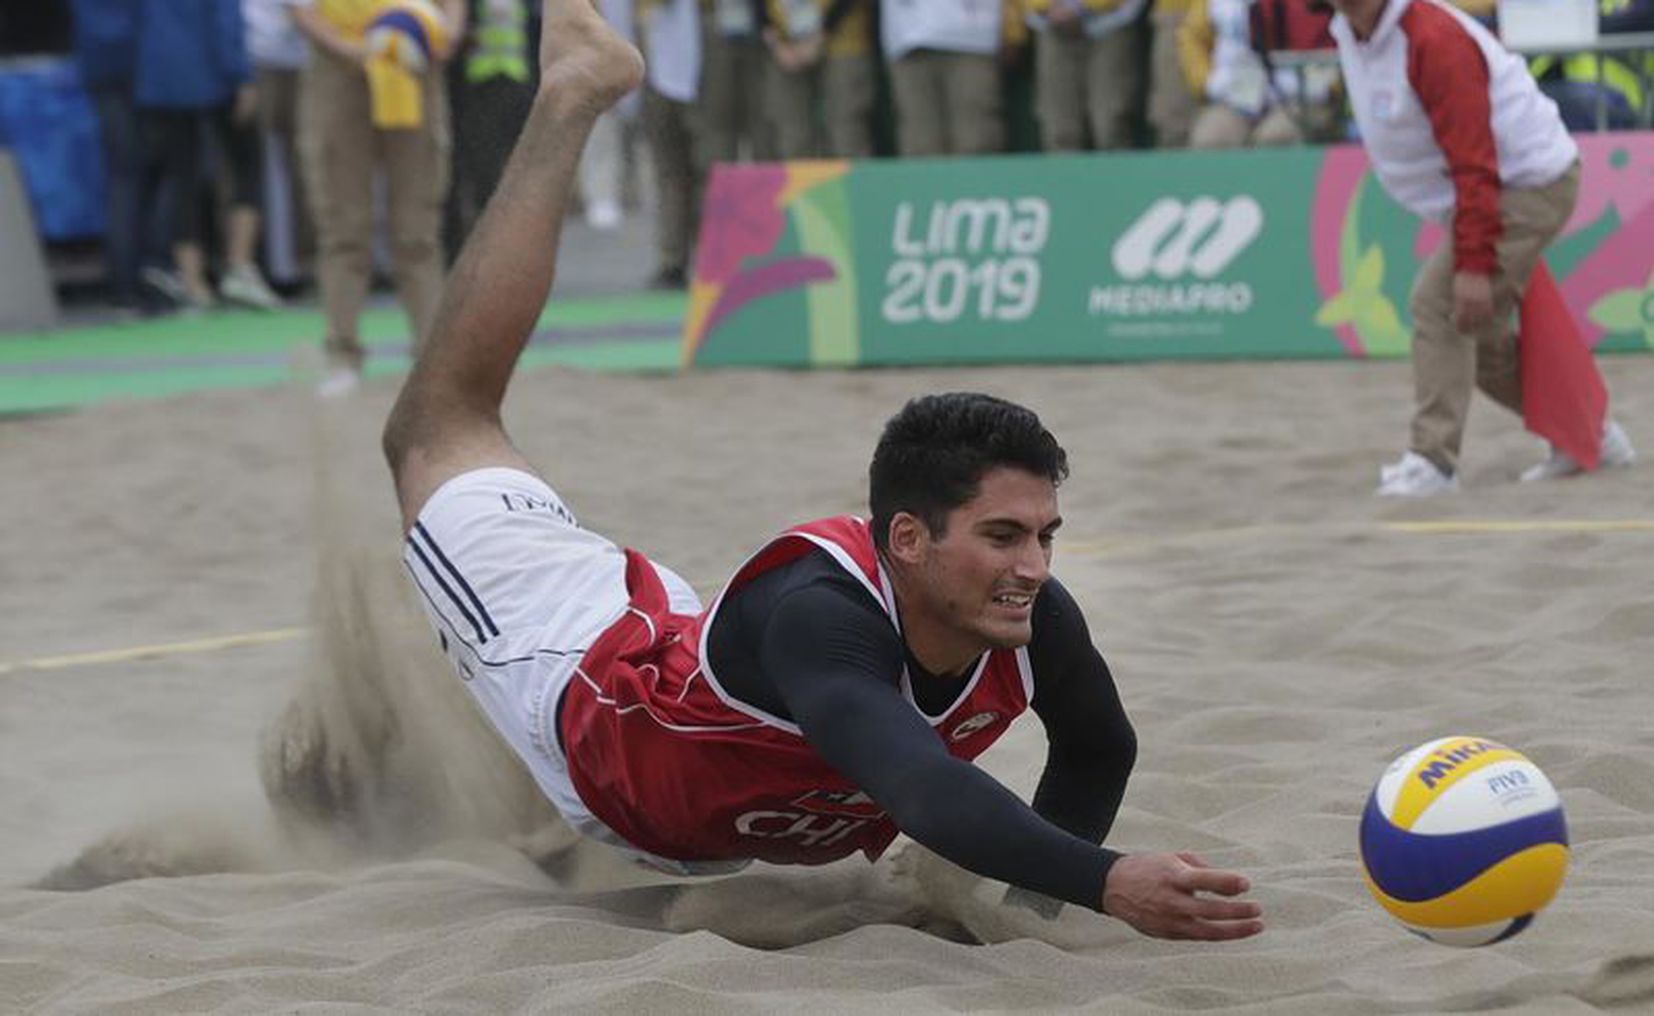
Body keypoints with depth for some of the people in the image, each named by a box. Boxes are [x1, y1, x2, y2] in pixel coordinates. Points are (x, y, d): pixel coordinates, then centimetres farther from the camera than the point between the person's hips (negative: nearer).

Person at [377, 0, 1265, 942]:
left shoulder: (1036, 622, -32)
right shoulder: (818, 615, -52)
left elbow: (1099, 751, -6)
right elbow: (919, 787, -71)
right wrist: (1103, 882, -83)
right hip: (598, 710, -4)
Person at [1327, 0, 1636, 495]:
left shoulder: (1433, 41, -25)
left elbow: (1473, 162, -28)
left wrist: (1473, 265, -32)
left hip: (1530, 185, -10)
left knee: (1438, 303, -20)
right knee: (1477, 333, 13)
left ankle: (1432, 462, -20)